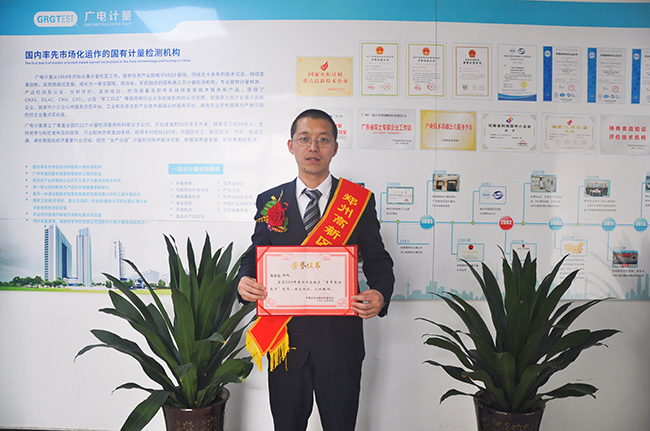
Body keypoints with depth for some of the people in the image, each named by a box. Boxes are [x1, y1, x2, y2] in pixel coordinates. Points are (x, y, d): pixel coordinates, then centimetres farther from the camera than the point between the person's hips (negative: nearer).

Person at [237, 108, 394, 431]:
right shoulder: (269, 201, 5)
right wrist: (245, 280, -12)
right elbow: (255, 253, 9)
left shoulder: (360, 200, 1)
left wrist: (380, 294, -18)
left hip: (340, 341, -1)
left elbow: (378, 260, 2)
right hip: (286, 339, 2)